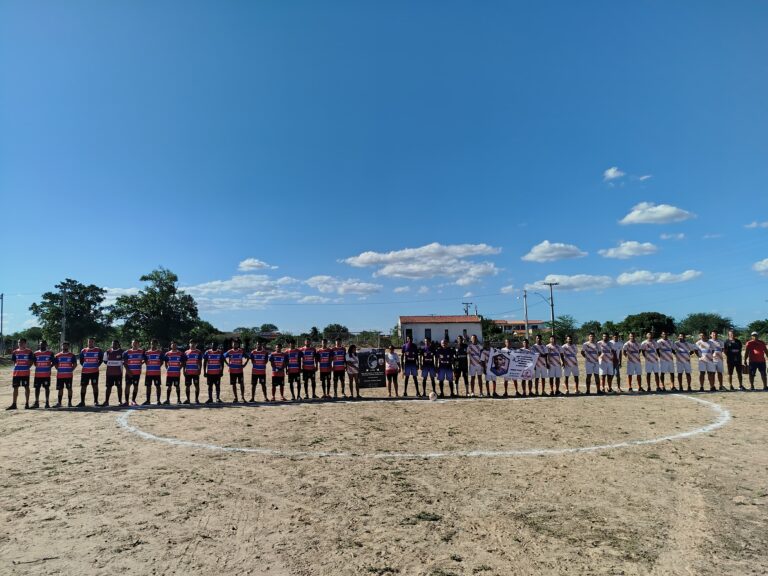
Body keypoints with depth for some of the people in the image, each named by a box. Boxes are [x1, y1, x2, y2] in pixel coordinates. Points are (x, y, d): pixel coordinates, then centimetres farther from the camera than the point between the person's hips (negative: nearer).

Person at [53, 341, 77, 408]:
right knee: (60, 389, 5)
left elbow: (75, 364, 4)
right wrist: (59, 370, 3)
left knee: (69, 388, 2)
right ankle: (59, 402, 11)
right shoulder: (57, 356, 9)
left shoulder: (72, 355, 3)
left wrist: (71, 370, -5)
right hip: (59, 375, 2)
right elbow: (55, 364, 14)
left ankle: (69, 402, 8)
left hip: (69, 375, -2)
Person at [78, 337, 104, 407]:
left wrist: (96, 365, -1)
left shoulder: (98, 350, 2)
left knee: (95, 386, 0)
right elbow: (81, 361, 16)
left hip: (94, 371, -2)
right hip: (84, 371, 2)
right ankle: (82, 402, 14)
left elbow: (101, 360, 8)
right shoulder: (83, 351, 8)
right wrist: (85, 366, 5)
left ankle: (96, 401, 7)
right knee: (83, 386, 5)